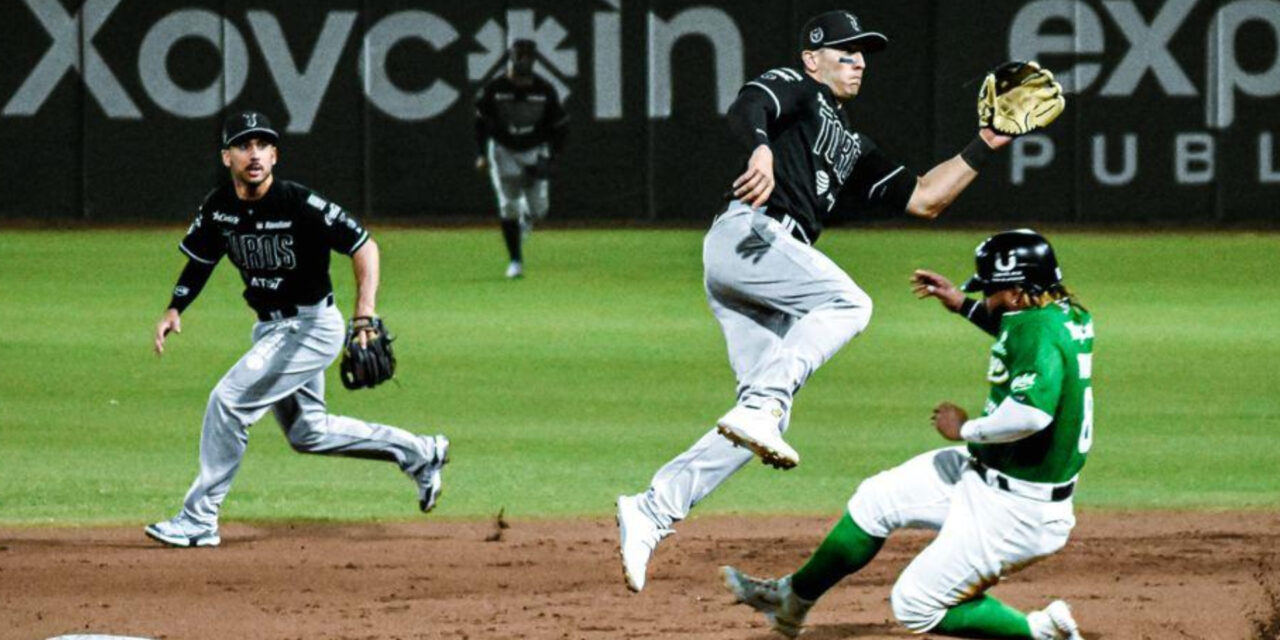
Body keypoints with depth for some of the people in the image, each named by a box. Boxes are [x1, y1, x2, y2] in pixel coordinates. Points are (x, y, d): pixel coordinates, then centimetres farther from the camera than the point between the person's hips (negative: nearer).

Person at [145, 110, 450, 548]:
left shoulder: (300, 205, -22)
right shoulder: (218, 208, -3)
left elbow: (364, 246, -20)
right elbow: (199, 260, 12)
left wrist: (365, 315, -31)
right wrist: (175, 309, -4)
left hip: (312, 327, -8)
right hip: (269, 328, 8)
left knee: (229, 401, -17)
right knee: (307, 433, 18)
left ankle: (198, 520, -8)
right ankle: (418, 453, 34)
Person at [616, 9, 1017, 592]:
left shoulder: (852, 147, 33)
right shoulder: (794, 87, 10)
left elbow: (923, 198, 30)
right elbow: (747, 107, -13)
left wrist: (983, 148, 20)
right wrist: (762, 150, -35)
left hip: (770, 260, 8)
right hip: (747, 232, -8)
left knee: (769, 416, -2)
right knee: (847, 301, -27)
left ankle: (652, 512, -6)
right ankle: (757, 408, -37)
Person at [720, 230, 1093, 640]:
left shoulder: (1038, 331, -28)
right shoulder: (1068, 315, 2)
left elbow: (1032, 412, -43)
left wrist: (965, 429, -25)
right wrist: (963, 305, 22)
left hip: (1015, 510, -10)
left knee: (916, 607, 0)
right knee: (877, 499, 19)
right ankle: (793, 599, 35)